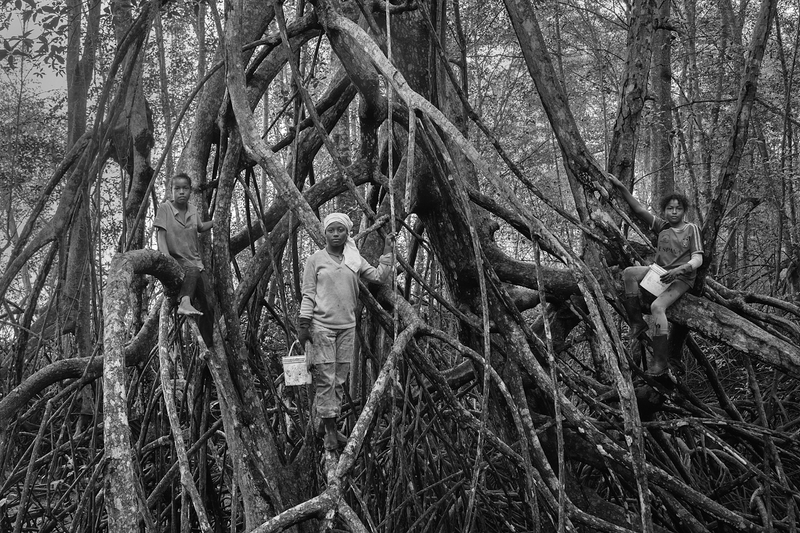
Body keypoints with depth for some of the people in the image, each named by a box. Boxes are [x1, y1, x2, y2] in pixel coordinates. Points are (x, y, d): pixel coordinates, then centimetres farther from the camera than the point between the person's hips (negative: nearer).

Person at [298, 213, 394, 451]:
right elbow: (308, 294, -1)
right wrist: (303, 325, -6)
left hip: (347, 326, 4)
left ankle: (329, 423, 16)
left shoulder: (355, 259, 10)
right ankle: (329, 431, 1)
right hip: (322, 326, -4)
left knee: (340, 379, 6)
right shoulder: (315, 259, 0)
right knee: (325, 379, -5)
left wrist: (387, 250, 3)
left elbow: (379, 276, 6)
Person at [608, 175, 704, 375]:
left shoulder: (691, 229, -2)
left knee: (657, 306, -29)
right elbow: (639, 209, 4)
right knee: (629, 274, -21)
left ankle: (660, 360, -25)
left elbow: (697, 259, -9)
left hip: (681, 278, -5)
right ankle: (636, 322, -17)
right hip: (660, 271, 5)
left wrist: (679, 269, -28)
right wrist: (622, 188, -6)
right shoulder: (662, 226, 8)